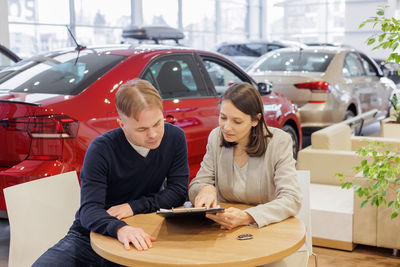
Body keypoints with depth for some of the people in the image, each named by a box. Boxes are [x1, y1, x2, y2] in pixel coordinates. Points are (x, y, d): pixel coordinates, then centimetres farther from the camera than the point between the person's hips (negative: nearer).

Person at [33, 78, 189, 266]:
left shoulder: (175, 138, -8)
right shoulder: (101, 150, -16)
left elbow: (178, 192, -5)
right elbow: (89, 209, -23)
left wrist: (134, 206, -16)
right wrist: (119, 228, -44)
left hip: (138, 240, 2)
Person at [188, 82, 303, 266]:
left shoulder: (279, 141, -10)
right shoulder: (216, 137, 1)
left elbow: (292, 199, -20)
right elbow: (195, 186, 5)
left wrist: (247, 217, -36)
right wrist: (206, 189, -22)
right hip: (224, 231, 2)